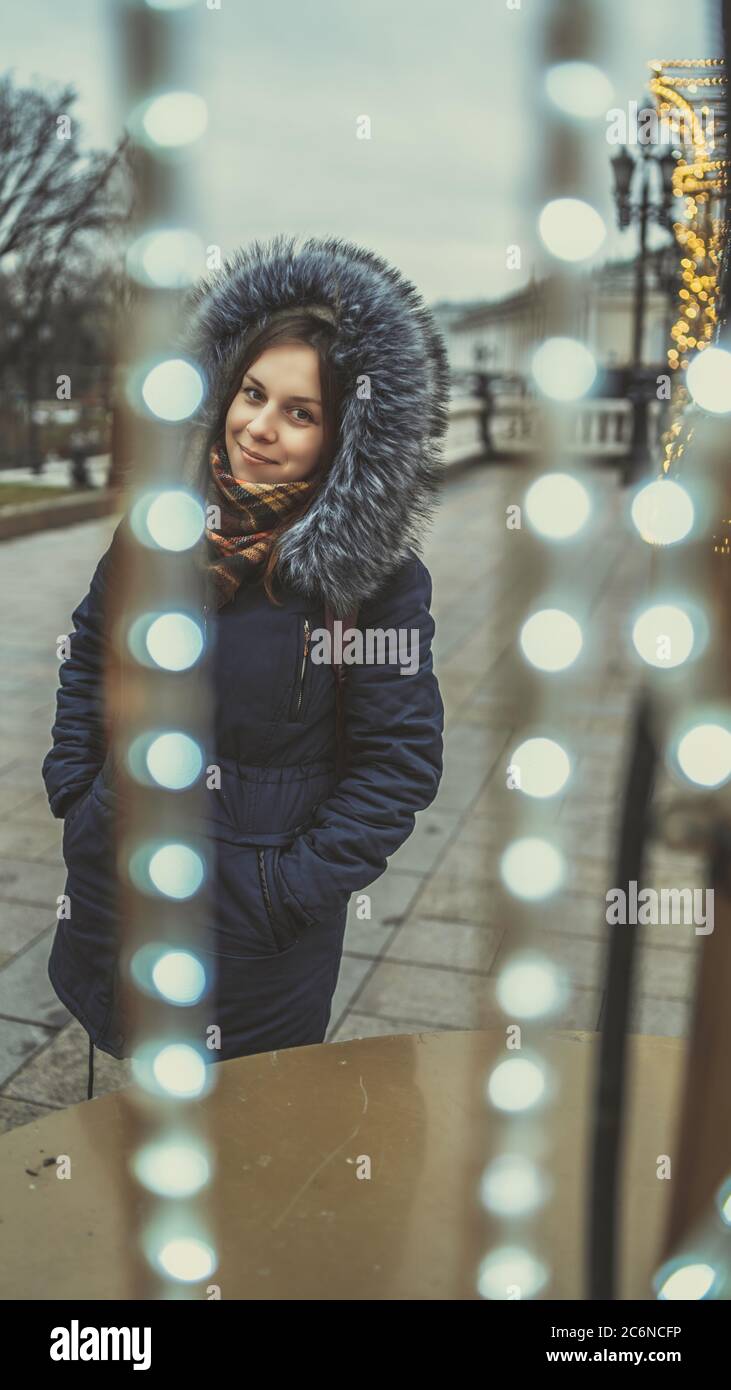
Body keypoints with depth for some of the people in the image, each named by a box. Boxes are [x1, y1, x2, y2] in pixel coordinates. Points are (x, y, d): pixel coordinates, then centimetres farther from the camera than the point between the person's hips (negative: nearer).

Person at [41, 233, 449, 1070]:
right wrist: (74, 788, 5)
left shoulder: (377, 574, -18)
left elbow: (402, 758, -14)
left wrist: (301, 884, -15)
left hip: (256, 911, -4)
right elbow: (89, 653, 10)